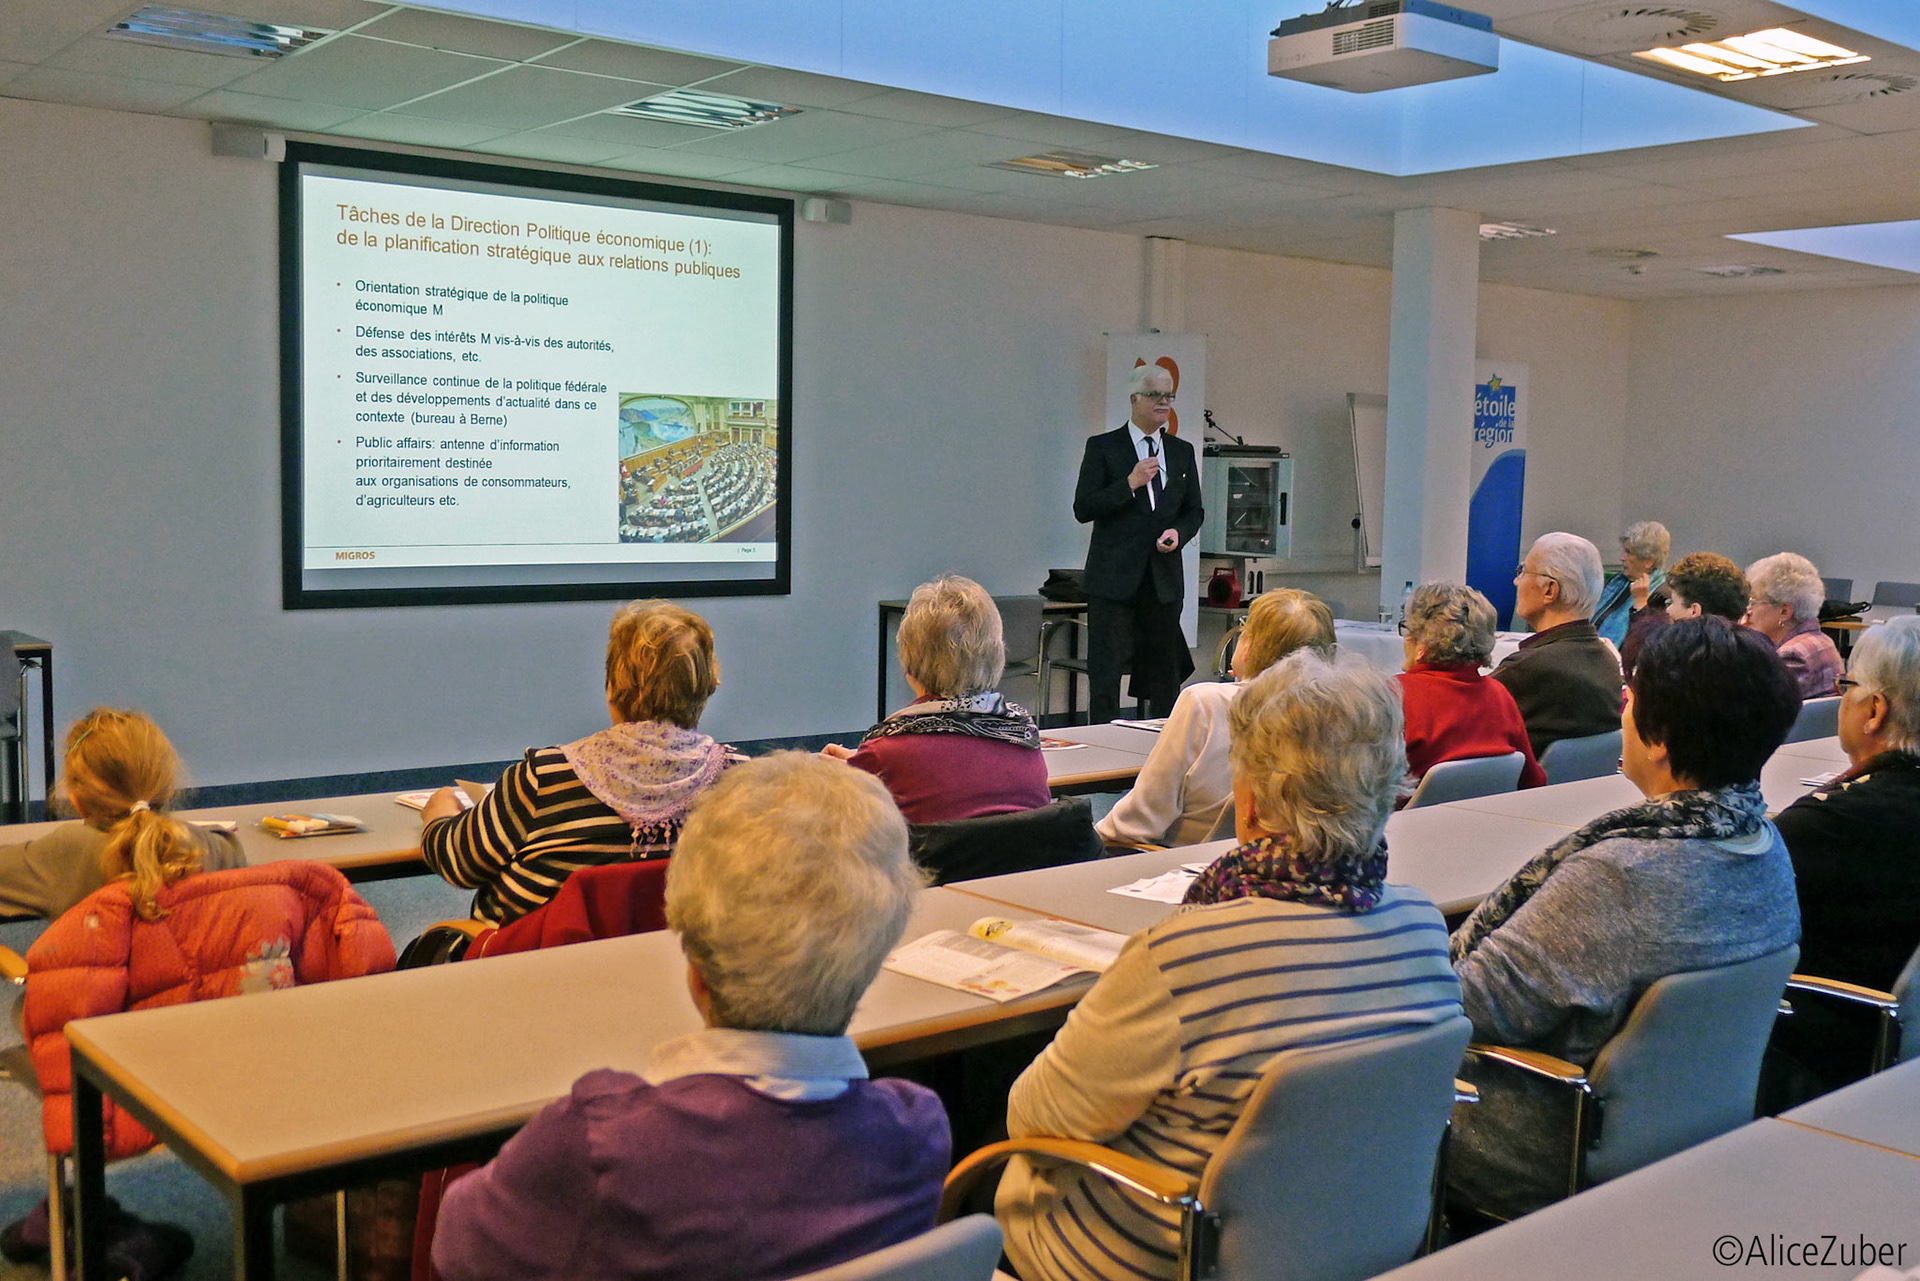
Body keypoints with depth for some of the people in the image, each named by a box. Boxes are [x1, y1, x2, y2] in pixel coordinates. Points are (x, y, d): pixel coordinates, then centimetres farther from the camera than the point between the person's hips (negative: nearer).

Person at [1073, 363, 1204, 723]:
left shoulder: (1182, 451, 13)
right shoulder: (1103, 447, 0)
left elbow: (1194, 511, 19)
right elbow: (1083, 509, -7)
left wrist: (1179, 533, -3)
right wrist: (1130, 484, -17)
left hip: (1164, 578, 4)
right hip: (1114, 576, -4)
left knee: (1164, 676, 8)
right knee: (1105, 674, -4)